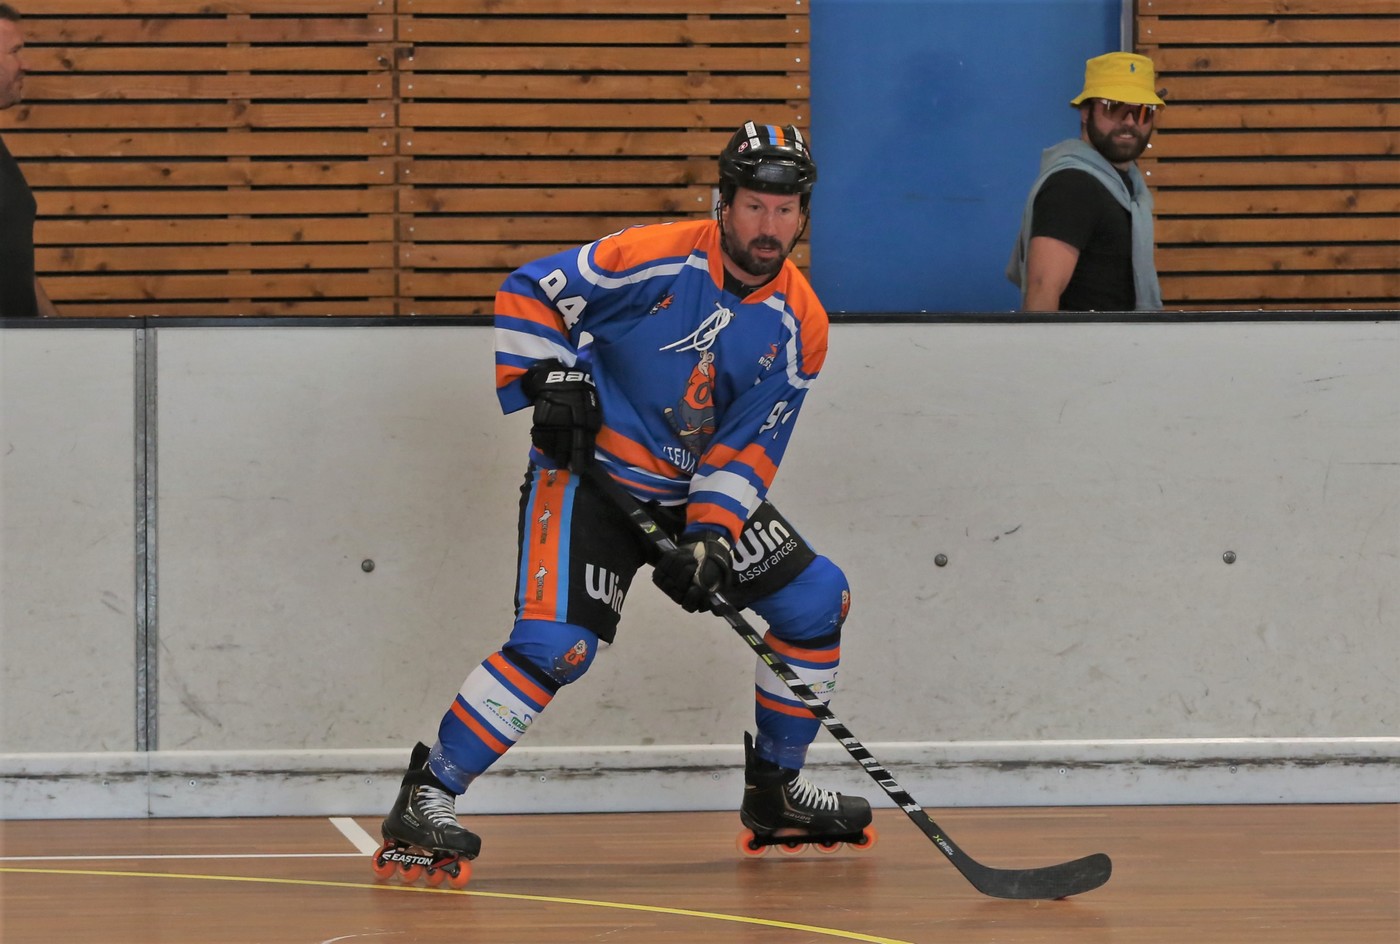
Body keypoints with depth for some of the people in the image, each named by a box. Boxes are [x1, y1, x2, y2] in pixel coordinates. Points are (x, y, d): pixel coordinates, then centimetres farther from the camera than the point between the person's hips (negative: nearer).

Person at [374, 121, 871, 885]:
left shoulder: (798, 325, -3)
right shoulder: (653, 258, -17)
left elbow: (749, 448, -4)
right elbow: (525, 295, -11)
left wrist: (710, 537, -16)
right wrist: (546, 380, -21)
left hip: (704, 490, 6)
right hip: (590, 474, -6)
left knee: (817, 599, 6)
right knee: (555, 643, -24)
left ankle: (775, 790, 23)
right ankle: (425, 799, -17)